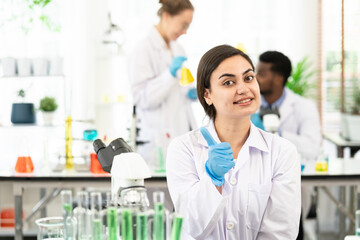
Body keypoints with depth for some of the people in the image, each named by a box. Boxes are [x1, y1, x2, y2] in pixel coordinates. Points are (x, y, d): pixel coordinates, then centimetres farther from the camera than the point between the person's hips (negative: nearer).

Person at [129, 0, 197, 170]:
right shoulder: (144, 50, -8)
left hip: (181, 133, 7)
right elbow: (142, 98, -14)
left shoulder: (177, 50, 16)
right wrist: (170, 73, -21)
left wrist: (190, 94, 6)